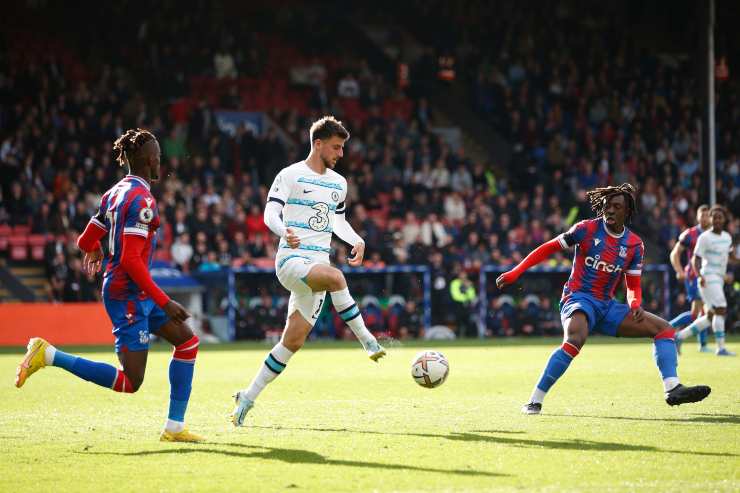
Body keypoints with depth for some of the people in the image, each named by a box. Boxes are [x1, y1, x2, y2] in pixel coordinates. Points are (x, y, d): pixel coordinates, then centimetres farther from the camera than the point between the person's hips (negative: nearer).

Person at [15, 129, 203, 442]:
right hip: (128, 294, -10)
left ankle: (174, 427, 12)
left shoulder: (114, 194, 9)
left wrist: (95, 252, 41)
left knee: (188, 342, 13)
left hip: (137, 293, 10)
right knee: (130, 382, -10)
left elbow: (85, 241, 15)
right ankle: (49, 355, -10)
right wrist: (164, 302, -21)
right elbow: (131, 260, -25)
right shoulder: (142, 200, -18)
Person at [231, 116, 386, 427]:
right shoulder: (291, 175, -3)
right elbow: (270, 214, -8)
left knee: (293, 341, 0)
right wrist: (285, 232, -30)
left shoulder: (338, 183, 17)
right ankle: (367, 341, -29)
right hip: (291, 259, -6)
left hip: (318, 264, 6)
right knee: (335, 277, -38)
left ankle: (248, 398, 10)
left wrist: (356, 240, 7)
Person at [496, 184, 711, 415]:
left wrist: (635, 305, -11)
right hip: (579, 299, -6)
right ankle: (534, 402, -34)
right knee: (575, 339, -37)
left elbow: (633, 285, 12)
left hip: (607, 307, 6)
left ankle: (672, 389, -10)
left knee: (663, 328, 0)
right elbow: (549, 248, -2)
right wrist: (515, 272, -7)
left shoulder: (634, 244, 7)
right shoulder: (587, 229, -6)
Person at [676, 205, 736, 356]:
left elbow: (731, 255, 26)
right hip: (708, 278, -8)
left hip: (719, 279, 8)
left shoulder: (727, 237, 14)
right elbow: (695, 259, -10)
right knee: (721, 310, -16)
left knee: (711, 316, 8)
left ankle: (680, 336, 17)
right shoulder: (704, 237, -7)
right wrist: (700, 275, -26)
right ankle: (721, 348, -15)